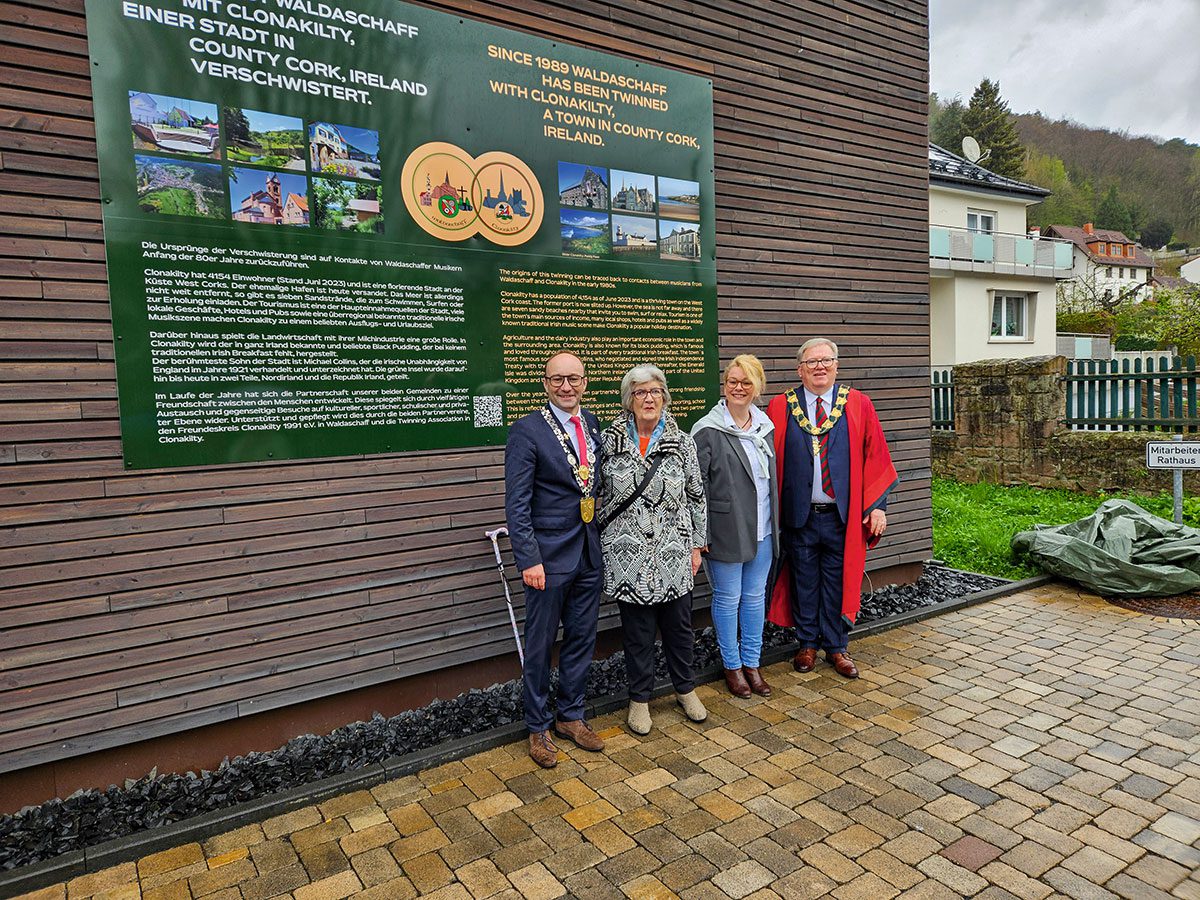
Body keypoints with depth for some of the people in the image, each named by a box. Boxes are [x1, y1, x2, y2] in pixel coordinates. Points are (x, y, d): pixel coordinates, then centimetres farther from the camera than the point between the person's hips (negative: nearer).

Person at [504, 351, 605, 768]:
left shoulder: (593, 424, 7)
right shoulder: (526, 431, -11)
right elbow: (516, 504, -13)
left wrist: (604, 540, 8)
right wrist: (529, 560, -17)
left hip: (590, 554, 6)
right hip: (548, 556, -6)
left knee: (581, 638, 16)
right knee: (540, 645, 8)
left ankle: (571, 716, 34)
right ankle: (538, 727, 26)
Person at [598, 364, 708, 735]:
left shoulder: (682, 443, 1)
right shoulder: (609, 440, -2)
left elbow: (696, 497, 6)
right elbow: (597, 494, 4)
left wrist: (696, 545, 6)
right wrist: (597, 545, 4)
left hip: (673, 553, 1)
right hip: (627, 554, -1)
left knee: (678, 624, 14)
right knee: (637, 629, 9)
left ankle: (685, 688, 36)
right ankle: (640, 698, 27)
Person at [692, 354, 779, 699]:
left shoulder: (765, 426, 9)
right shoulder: (708, 431, -10)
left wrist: (776, 524, 16)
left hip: (762, 530, 6)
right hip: (726, 530, -5)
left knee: (755, 596, 14)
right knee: (728, 598, 7)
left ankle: (752, 662, 29)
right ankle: (732, 665, 24)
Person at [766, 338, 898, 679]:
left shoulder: (857, 404, 1)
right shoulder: (780, 408, -1)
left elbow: (875, 457, 2)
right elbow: (769, 461, -1)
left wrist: (878, 505, -3)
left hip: (843, 515, 0)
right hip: (798, 515, 0)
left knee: (839, 582, 10)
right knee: (804, 583, 12)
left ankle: (836, 646, 27)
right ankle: (808, 644, 29)